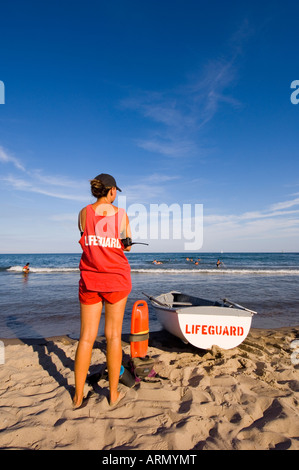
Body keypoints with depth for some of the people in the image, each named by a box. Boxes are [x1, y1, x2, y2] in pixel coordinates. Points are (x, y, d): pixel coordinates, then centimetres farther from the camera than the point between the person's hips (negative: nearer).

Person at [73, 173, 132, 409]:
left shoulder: (84, 213, 0)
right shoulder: (122, 214, -3)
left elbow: (85, 240, 10)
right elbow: (127, 246, 5)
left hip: (90, 278, 1)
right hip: (117, 277, -1)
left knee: (87, 336, 10)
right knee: (113, 335, 8)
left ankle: (78, 396, 20)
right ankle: (114, 393, 20)